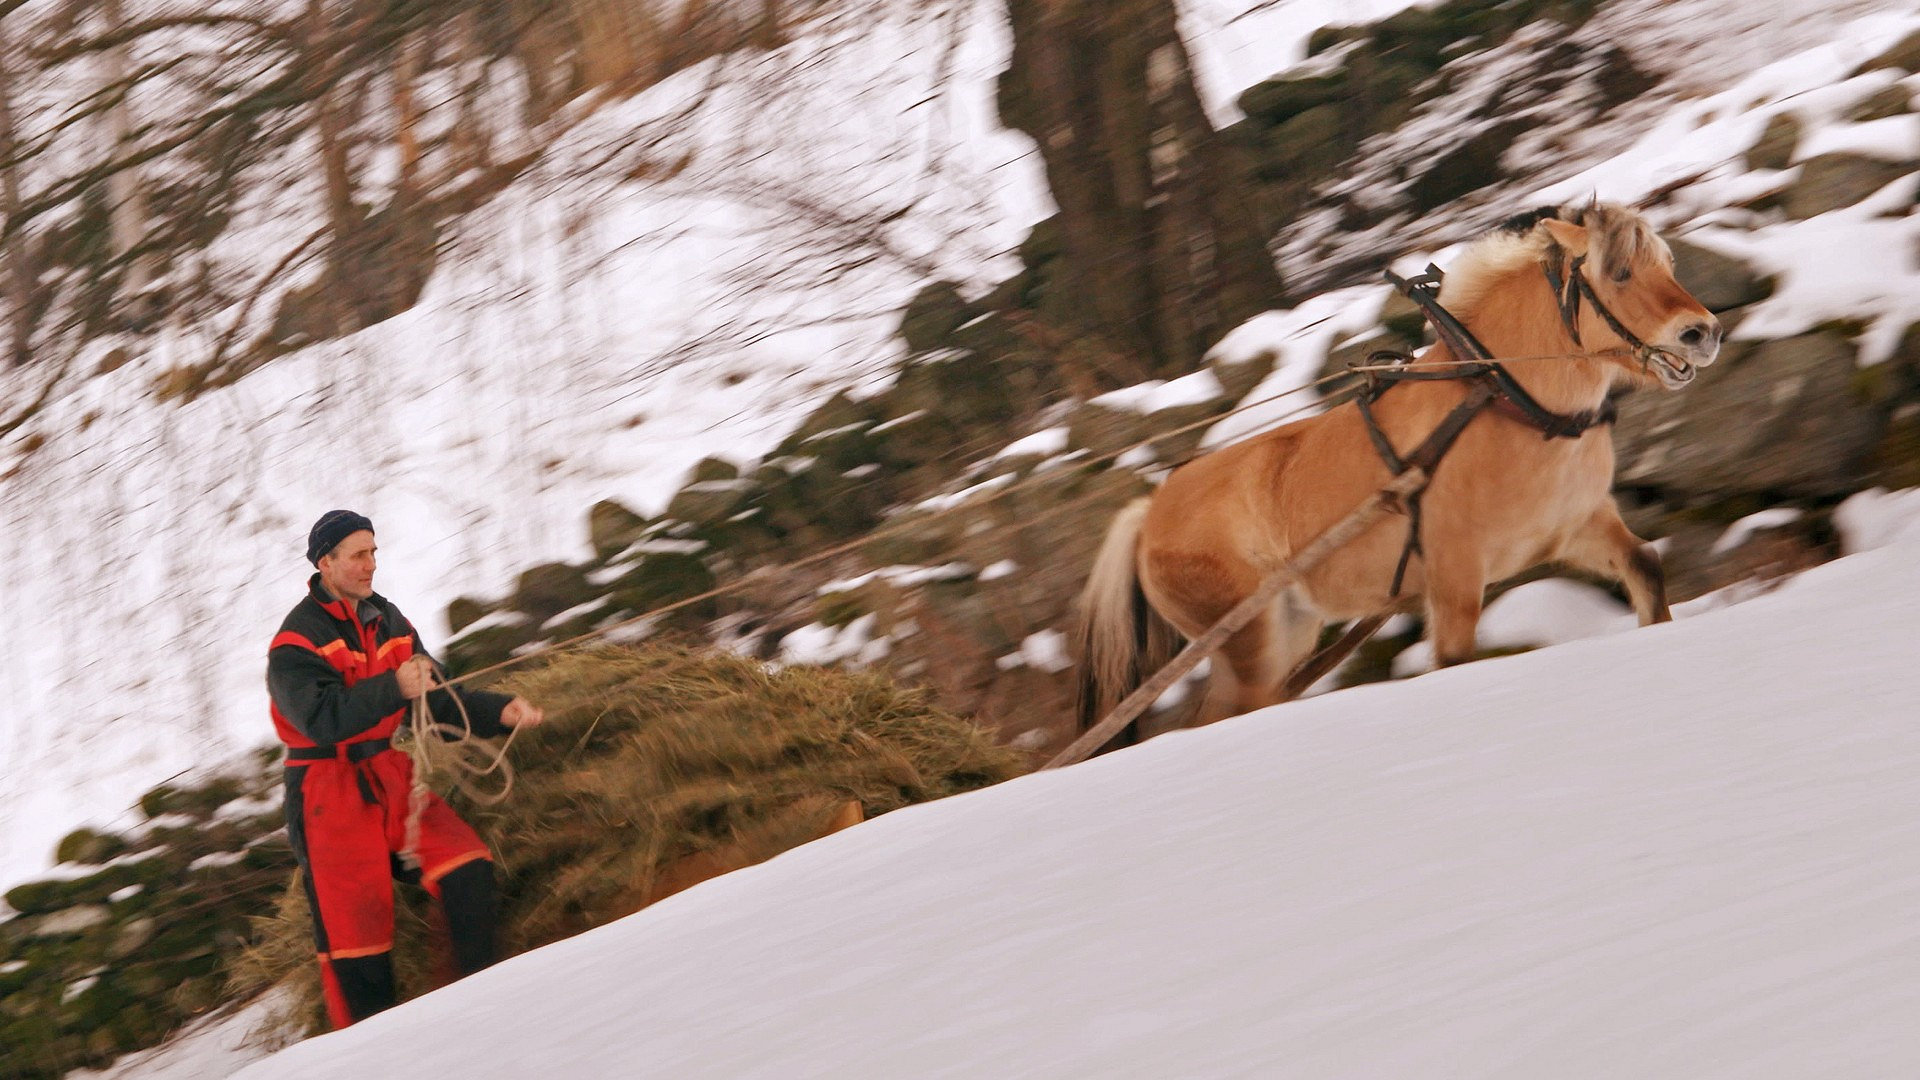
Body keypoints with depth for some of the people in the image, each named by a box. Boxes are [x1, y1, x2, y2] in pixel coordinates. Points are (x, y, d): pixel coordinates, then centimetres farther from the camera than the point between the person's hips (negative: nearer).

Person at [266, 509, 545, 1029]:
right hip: (330, 794, -6)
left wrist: (499, 712, -3)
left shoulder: (387, 621, 11)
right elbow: (322, 718, -24)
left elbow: (434, 697, 12)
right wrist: (393, 688, -30)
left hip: (389, 776, 6)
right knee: (355, 932, -7)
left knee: (468, 868, -13)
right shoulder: (296, 641, -11)